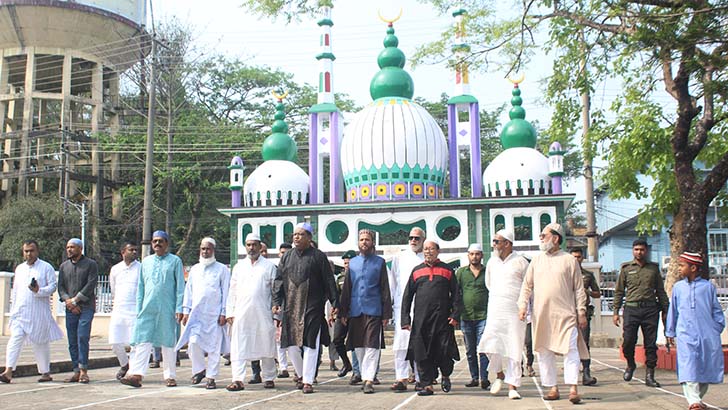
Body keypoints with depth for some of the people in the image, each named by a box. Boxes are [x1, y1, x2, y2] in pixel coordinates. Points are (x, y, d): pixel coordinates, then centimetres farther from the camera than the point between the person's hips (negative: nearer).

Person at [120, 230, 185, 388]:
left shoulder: (175, 261, 4)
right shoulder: (146, 261, 15)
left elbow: (180, 287, 1)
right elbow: (140, 287, 17)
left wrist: (179, 309, -6)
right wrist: (138, 309, 10)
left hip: (167, 309, -3)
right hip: (148, 308, 3)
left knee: (168, 343, 4)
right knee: (143, 341, -5)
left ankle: (170, 376, 12)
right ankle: (137, 374, -9)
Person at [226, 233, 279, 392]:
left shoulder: (269, 266, 5)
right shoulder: (239, 266, 13)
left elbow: (275, 291, 4)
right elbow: (232, 291, 13)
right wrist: (230, 312, 6)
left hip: (263, 313, -2)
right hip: (241, 313, 2)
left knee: (266, 346, 5)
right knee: (239, 348, -4)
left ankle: (269, 378, 17)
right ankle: (238, 380, -3)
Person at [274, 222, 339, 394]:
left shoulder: (318, 256, 0)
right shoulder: (287, 256, 12)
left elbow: (329, 281, -1)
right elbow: (279, 280, 10)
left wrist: (335, 303, -5)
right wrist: (276, 301, -1)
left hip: (312, 307, -4)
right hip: (290, 307, 4)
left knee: (310, 343, -4)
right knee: (291, 344, 6)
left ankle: (308, 381, 4)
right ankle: (302, 375, 26)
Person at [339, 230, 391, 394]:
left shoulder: (380, 262, 5)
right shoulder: (352, 262, 13)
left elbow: (385, 289, 2)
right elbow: (346, 288, 13)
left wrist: (386, 313, -3)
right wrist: (343, 312, 7)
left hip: (373, 310, -3)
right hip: (355, 311, 4)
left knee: (372, 346, -8)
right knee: (359, 346, 8)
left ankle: (369, 379, -8)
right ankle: (365, 376, 20)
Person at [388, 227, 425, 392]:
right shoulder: (399, 258, 14)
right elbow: (392, 282, 14)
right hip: (402, 306, 1)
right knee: (401, 342, -7)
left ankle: (421, 379, 11)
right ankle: (401, 378, -6)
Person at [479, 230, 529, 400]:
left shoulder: (520, 262, -2)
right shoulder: (491, 262, 13)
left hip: (514, 310, -4)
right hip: (495, 309, 4)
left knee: (513, 347, -3)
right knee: (491, 343, -10)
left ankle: (512, 386, 2)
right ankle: (500, 374, 15)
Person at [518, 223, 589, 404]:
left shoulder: (569, 260, 4)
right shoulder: (536, 261, 12)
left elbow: (579, 289, 4)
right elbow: (527, 286, 13)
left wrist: (581, 312, -1)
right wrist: (523, 304, 1)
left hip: (565, 314, -3)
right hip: (541, 315, 3)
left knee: (571, 350, -9)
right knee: (545, 353, 5)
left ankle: (573, 389, -7)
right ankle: (553, 388, 14)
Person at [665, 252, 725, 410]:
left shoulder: (708, 286, 5)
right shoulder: (678, 287, 9)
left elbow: (716, 310, 12)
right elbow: (673, 311, 16)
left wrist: (718, 327, 8)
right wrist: (670, 332, 19)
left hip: (707, 334, 0)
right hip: (686, 334, 0)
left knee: (706, 367, 5)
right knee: (688, 367, -13)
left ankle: (698, 397, 20)